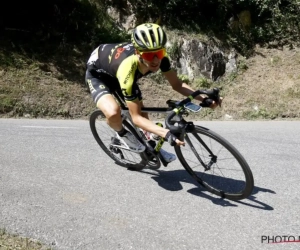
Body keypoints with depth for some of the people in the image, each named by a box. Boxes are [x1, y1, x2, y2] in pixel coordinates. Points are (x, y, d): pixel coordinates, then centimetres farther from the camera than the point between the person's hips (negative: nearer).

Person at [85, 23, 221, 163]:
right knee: (113, 112, -31)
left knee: (141, 110, 4)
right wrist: (167, 134, -48)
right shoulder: (127, 67, -44)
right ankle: (122, 134, 4)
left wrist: (204, 99, -28)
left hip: (115, 71, 6)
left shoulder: (159, 56, -29)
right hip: (97, 74, -6)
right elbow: (136, 117, -37)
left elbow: (177, 84, -14)